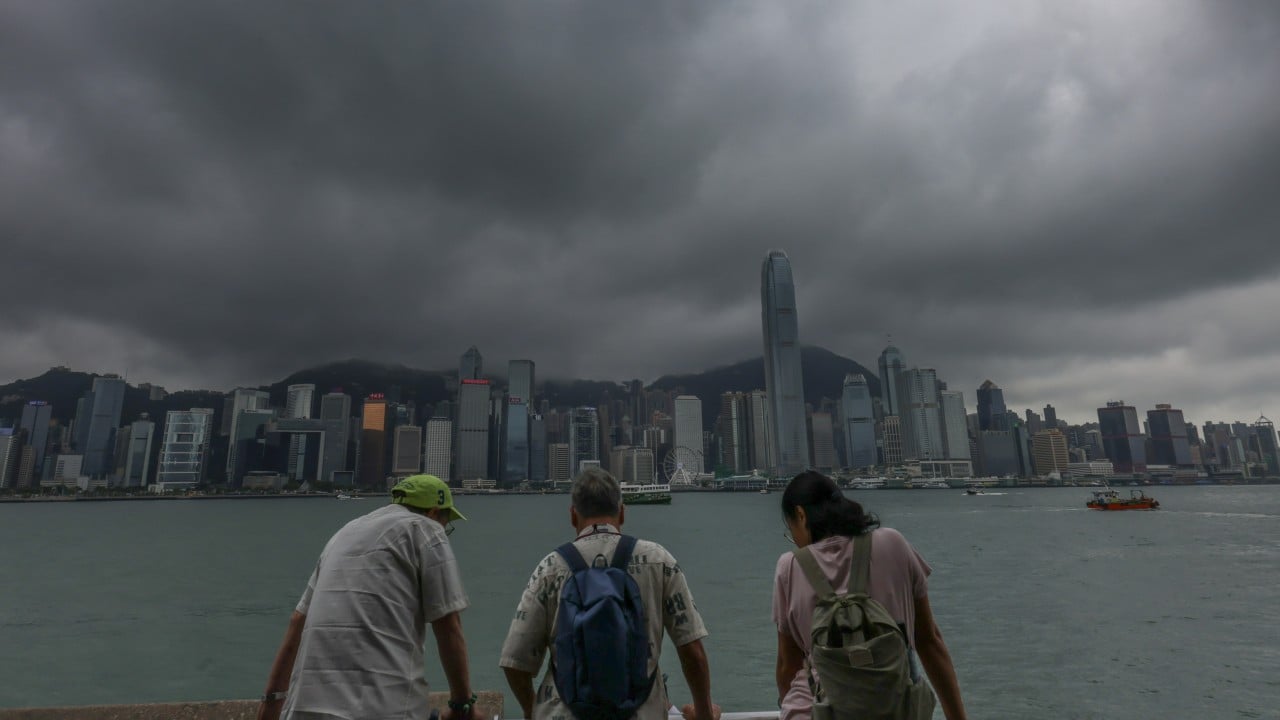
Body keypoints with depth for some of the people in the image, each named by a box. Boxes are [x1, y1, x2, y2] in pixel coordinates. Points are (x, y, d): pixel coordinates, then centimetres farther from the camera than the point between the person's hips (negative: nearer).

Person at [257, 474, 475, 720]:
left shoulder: (347, 530, 23)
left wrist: (273, 695, 28)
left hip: (310, 700, 7)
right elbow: (448, 627, -4)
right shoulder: (426, 530, 2)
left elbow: (298, 619, 24)